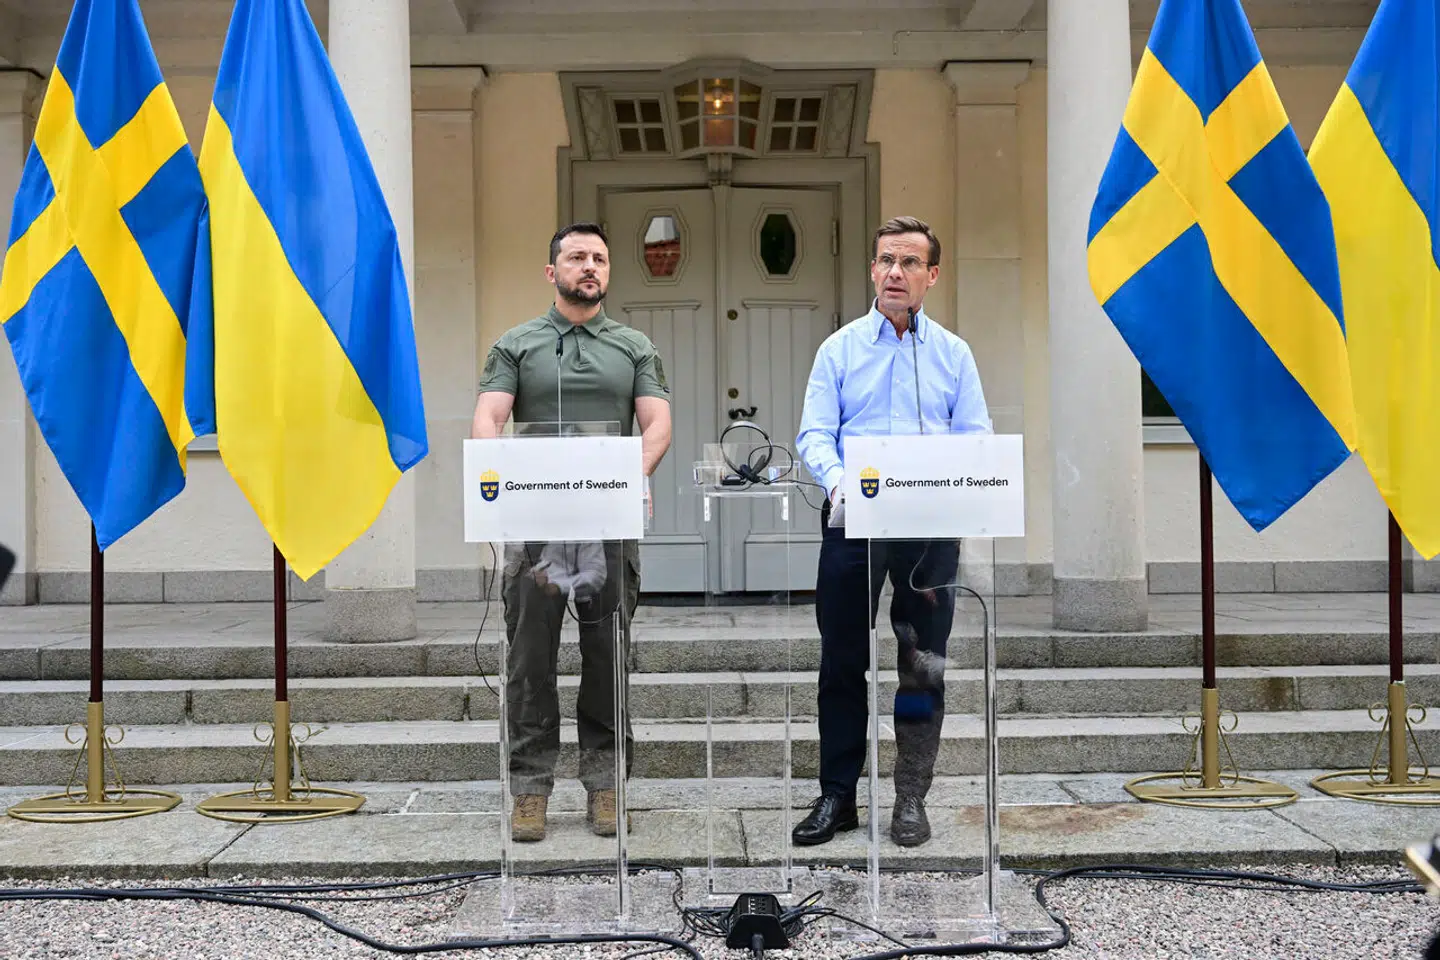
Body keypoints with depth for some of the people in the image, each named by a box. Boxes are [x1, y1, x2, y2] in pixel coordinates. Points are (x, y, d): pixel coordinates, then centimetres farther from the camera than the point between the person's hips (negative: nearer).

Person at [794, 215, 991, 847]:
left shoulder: (953, 354, 9)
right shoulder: (840, 348, 8)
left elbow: (976, 439, 4)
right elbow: (814, 434, 0)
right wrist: (839, 480, -21)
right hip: (851, 521, 0)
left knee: (924, 667, 3)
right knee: (842, 662, 4)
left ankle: (911, 799, 14)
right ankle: (837, 795, 13)